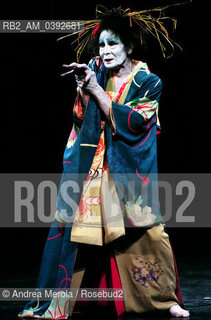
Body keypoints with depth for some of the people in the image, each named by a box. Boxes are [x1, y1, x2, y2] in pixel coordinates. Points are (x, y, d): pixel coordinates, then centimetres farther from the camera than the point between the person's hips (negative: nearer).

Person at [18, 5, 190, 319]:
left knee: (144, 233, -2)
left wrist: (96, 90, -14)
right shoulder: (95, 72, 6)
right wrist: (83, 88, -14)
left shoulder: (149, 83, -1)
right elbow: (82, 119, 2)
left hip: (129, 170, -2)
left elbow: (131, 123, -13)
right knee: (74, 226, -4)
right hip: (91, 169, 2)